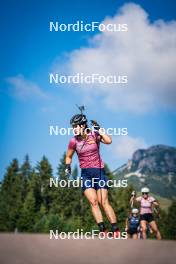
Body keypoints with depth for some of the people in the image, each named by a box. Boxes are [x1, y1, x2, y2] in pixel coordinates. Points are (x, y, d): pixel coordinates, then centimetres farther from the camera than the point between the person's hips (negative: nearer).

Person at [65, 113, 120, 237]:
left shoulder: (94, 135, -5)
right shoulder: (73, 141, -1)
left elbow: (109, 141, -20)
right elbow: (69, 156, 12)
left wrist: (99, 130, -17)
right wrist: (68, 166, -4)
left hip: (99, 171, -1)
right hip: (86, 174, 1)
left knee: (104, 202, -7)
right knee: (94, 202, -13)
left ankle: (116, 231, -3)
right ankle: (103, 231, -11)